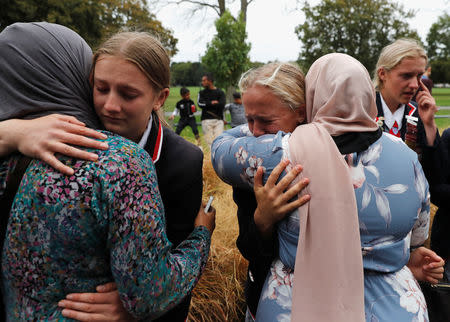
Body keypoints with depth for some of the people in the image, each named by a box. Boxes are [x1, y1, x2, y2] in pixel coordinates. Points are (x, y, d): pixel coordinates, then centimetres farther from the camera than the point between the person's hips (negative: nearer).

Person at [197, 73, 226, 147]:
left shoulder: (220, 92, 7)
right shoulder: (202, 92, 15)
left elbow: (222, 104, -10)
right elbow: (200, 103, -3)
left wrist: (207, 104, -3)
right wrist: (212, 103, -5)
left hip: (218, 119, -1)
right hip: (206, 120, 2)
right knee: (210, 142, -4)